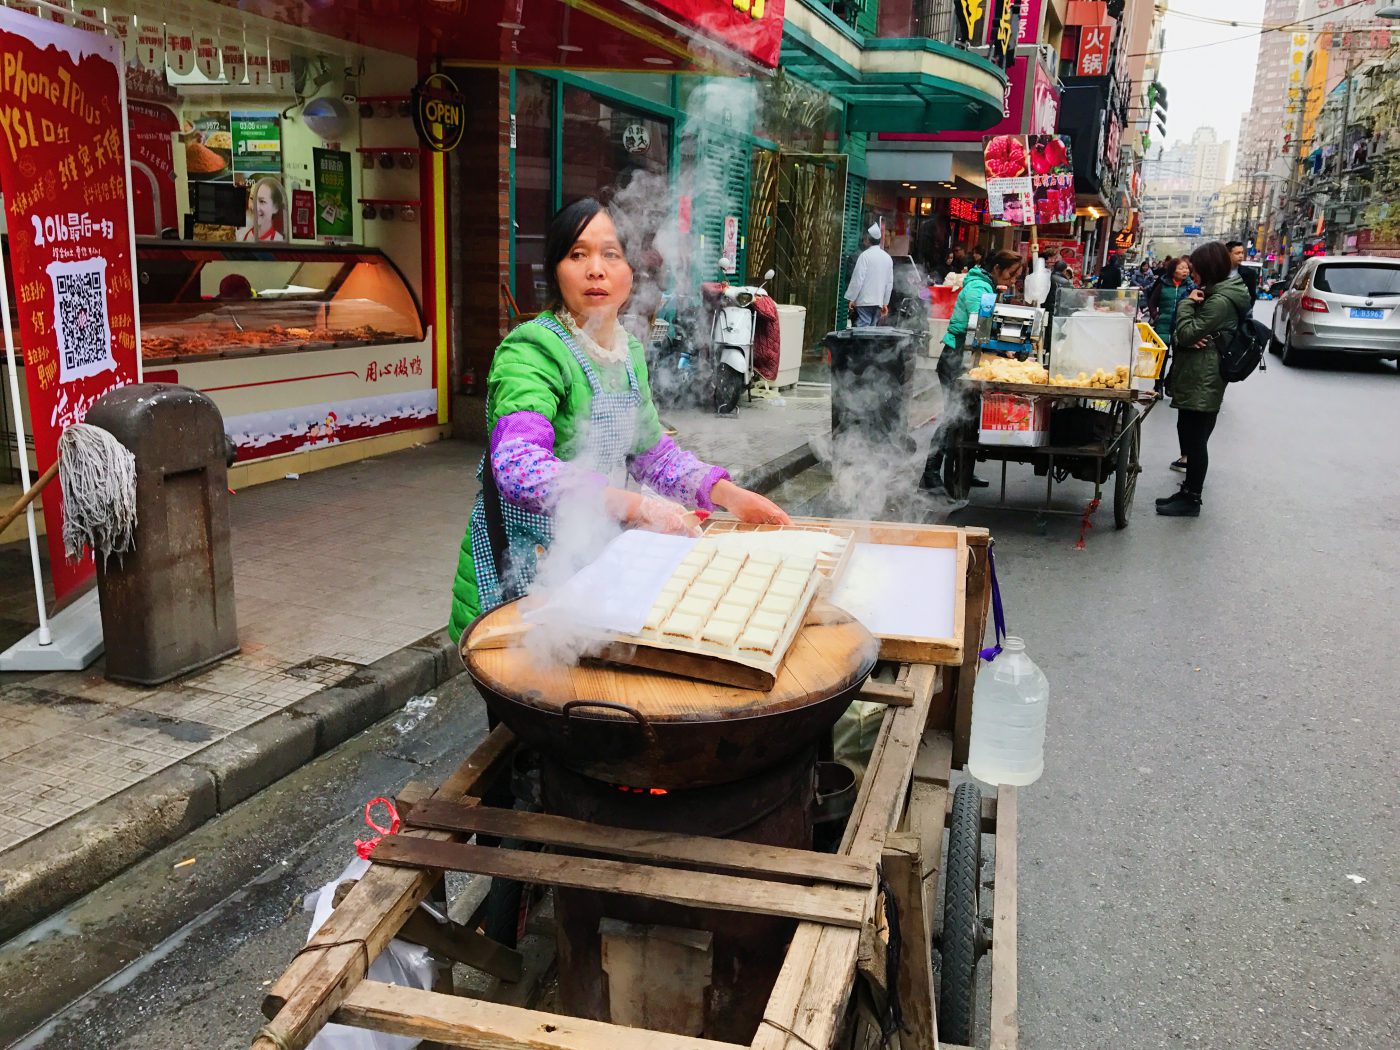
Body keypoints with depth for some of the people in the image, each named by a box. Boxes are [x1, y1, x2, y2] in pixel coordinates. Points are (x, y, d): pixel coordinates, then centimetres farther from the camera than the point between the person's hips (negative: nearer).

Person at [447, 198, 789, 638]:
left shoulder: (631, 351, 7)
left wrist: (727, 493, 1)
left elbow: (649, 449, 16)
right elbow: (518, 466, -34)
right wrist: (635, 506, -41)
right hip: (524, 563, -7)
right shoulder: (531, 350, -18)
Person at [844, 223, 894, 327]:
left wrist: (851, 299, -7)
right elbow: (889, 283, 13)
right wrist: (885, 303, 18)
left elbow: (858, 279, -12)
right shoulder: (888, 257, 11)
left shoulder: (865, 255, -8)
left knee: (862, 329, -8)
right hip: (878, 302, 6)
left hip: (864, 301, -6)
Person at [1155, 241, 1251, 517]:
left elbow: (1186, 333, -19)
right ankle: (1188, 491, 25)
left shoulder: (1220, 301, -18)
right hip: (1195, 379, 10)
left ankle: (1192, 499, 4)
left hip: (1202, 383, -10)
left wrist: (1188, 302, -10)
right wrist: (1188, 340, -11)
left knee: (1195, 439, -4)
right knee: (1188, 434, 15)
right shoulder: (1212, 294, 15)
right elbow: (1178, 336, 11)